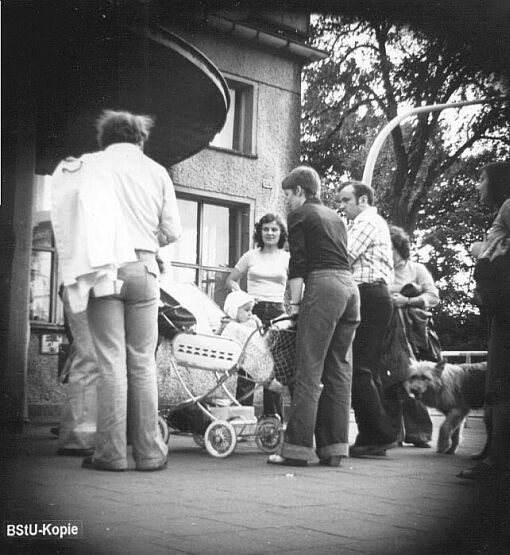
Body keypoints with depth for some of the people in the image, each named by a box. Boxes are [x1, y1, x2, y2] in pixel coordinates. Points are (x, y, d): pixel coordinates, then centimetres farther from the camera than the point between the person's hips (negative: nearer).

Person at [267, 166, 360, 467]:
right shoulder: (335, 216, 25)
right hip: (351, 286, 7)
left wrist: (295, 304, -1)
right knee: (340, 370, 7)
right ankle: (334, 448, 9)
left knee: (309, 371, -7)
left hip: (323, 285, -7)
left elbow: (298, 264, -4)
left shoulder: (300, 215, 4)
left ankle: (297, 448, -7)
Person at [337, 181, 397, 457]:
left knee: (357, 368, -13)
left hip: (367, 296, -11)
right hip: (377, 297, 11)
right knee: (367, 369, 10)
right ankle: (375, 437, 12)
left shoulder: (366, 222, -4)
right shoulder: (374, 223, 28)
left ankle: (381, 433, -12)